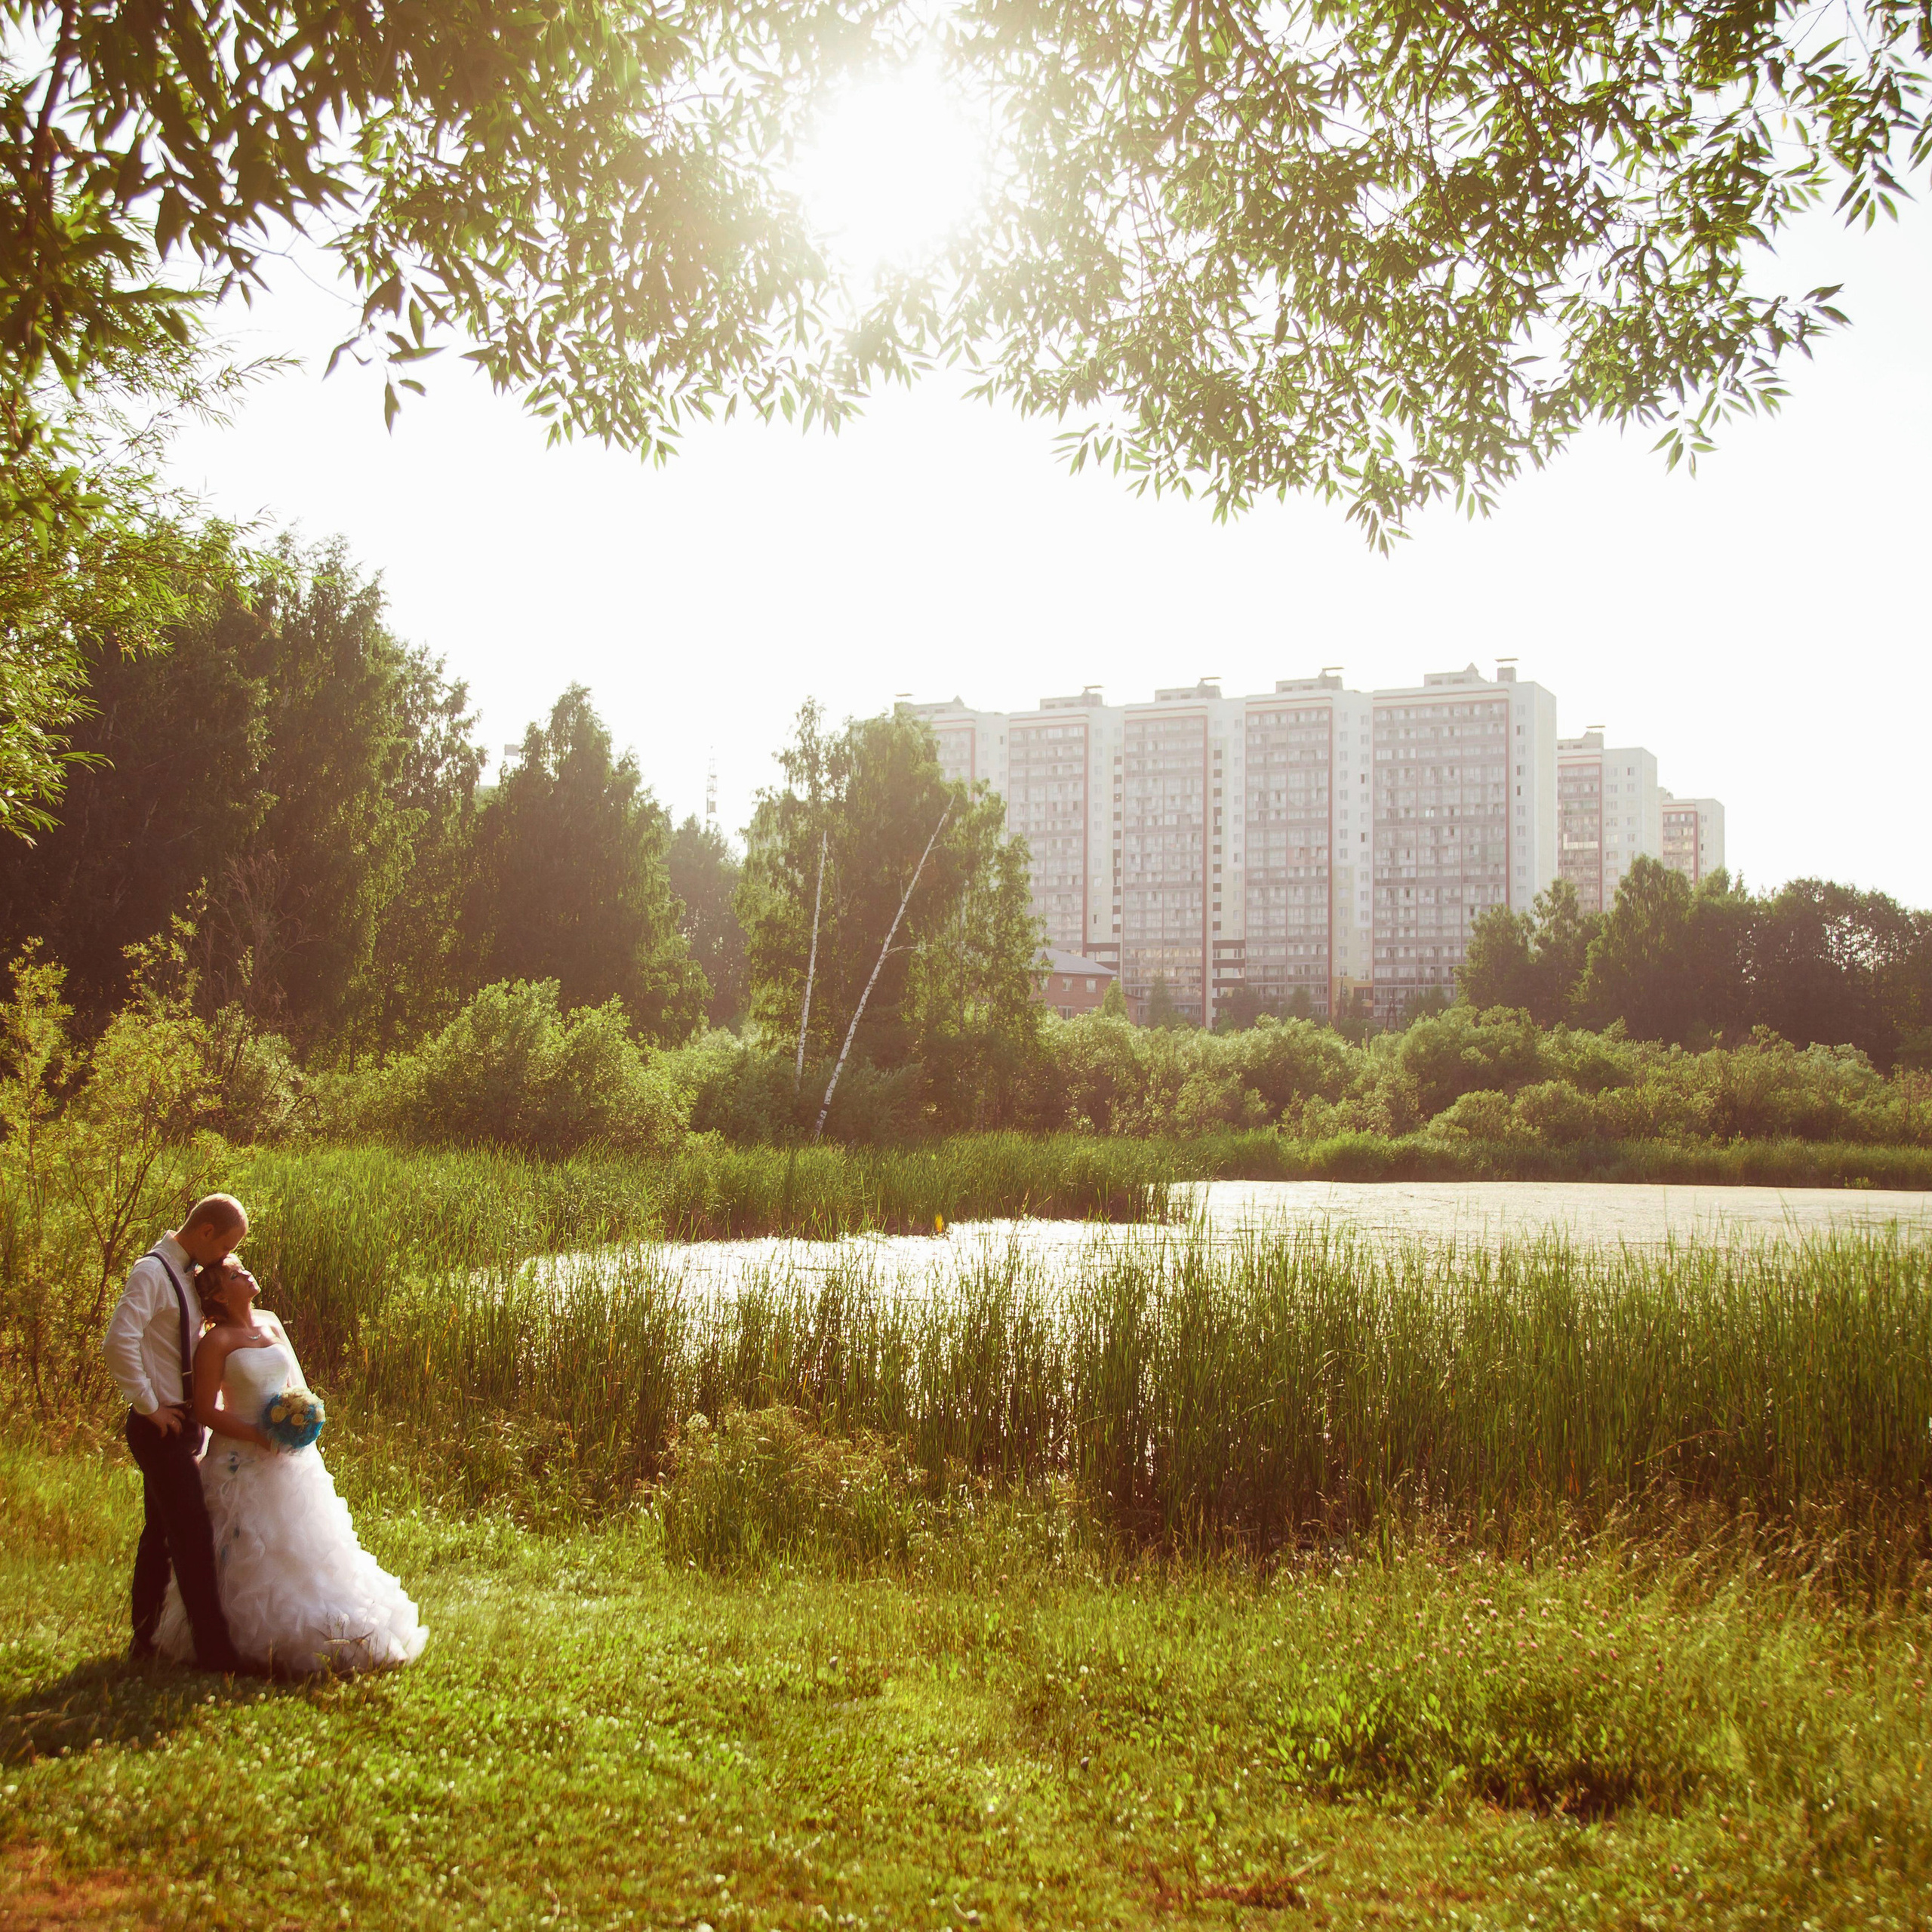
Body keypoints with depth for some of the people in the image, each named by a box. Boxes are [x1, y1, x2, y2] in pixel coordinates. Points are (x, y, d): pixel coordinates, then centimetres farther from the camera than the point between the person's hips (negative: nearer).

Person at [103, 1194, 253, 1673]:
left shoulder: (189, 1275, 13)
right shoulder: (152, 1271, -15)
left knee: (162, 1532, 15)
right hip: (160, 1427, -9)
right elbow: (119, 1342, -28)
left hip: (183, 1423, 9)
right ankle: (214, 1649, -6)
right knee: (193, 1536, -9)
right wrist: (149, 1406, -21)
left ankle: (145, 1638, 24)